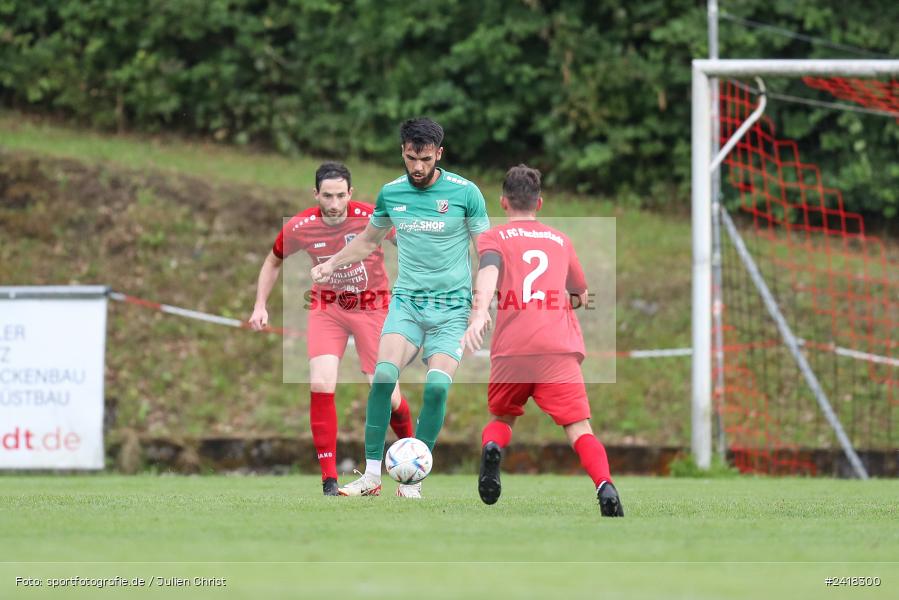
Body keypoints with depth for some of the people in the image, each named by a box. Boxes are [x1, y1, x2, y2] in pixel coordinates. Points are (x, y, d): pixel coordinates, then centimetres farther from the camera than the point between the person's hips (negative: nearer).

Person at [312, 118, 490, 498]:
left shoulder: (465, 193, -4)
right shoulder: (391, 193, 4)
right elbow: (368, 240, 23)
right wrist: (332, 263, 12)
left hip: (452, 306, -2)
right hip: (406, 301, 2)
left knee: (437, 385, -19)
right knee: (384, 374, -21)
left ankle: (413, 479, -6)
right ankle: (371, 475, -15)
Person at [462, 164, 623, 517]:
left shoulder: (494, 238, 14)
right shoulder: (560, 240, 23)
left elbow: (489, 269, -11)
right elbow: (581, 297, 37)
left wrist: (480, 311, -27)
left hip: (511, 349, 0)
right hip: (559, 348, 1)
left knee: (501, 418, 21)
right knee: (579, 428, -6)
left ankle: (491, 448, -13)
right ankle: (605, 486, -33)